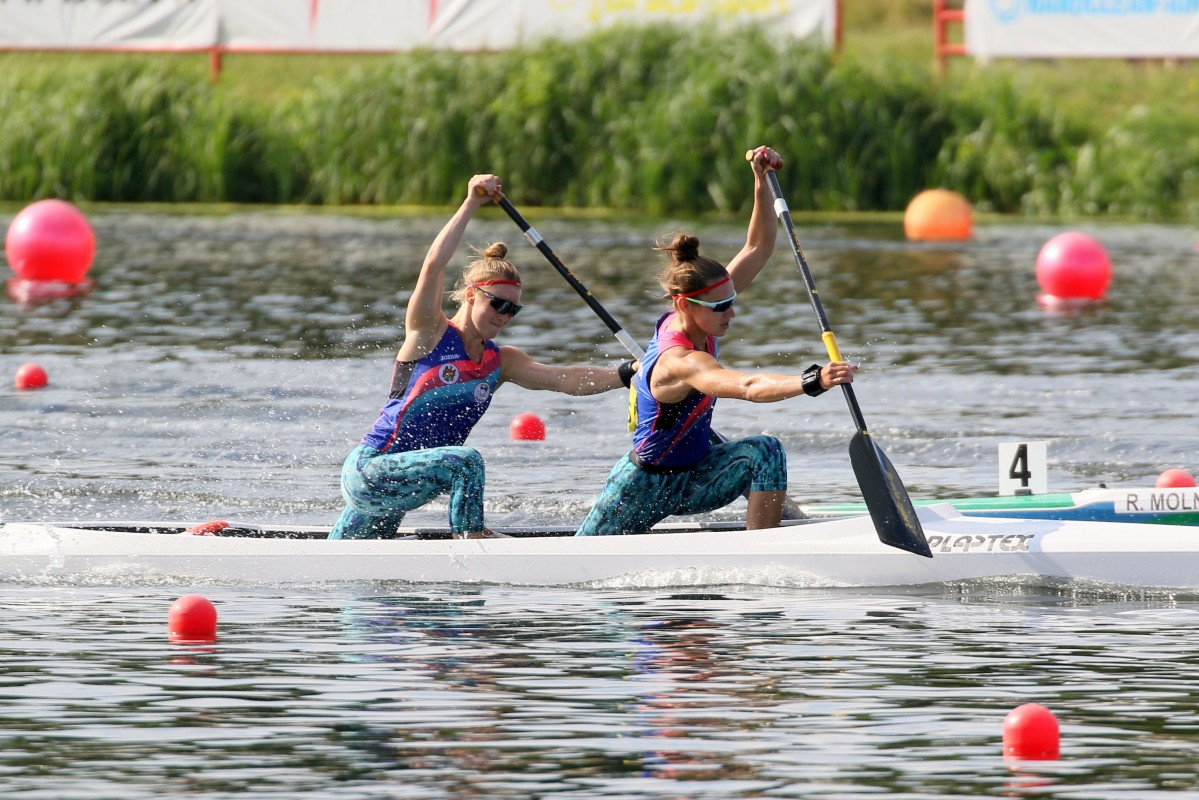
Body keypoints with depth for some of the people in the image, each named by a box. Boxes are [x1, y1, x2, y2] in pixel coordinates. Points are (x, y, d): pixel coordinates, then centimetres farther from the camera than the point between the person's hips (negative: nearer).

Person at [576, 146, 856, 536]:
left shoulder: (698, 323, -11)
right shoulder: (679, 362, -35)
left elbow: (758, 248, -6)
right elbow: (750, 388, -55)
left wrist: (761, 180, -19)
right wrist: (812, 381, -69)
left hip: (691, 477, 7)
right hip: (646, 485, -7)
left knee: (764, 451, -22)